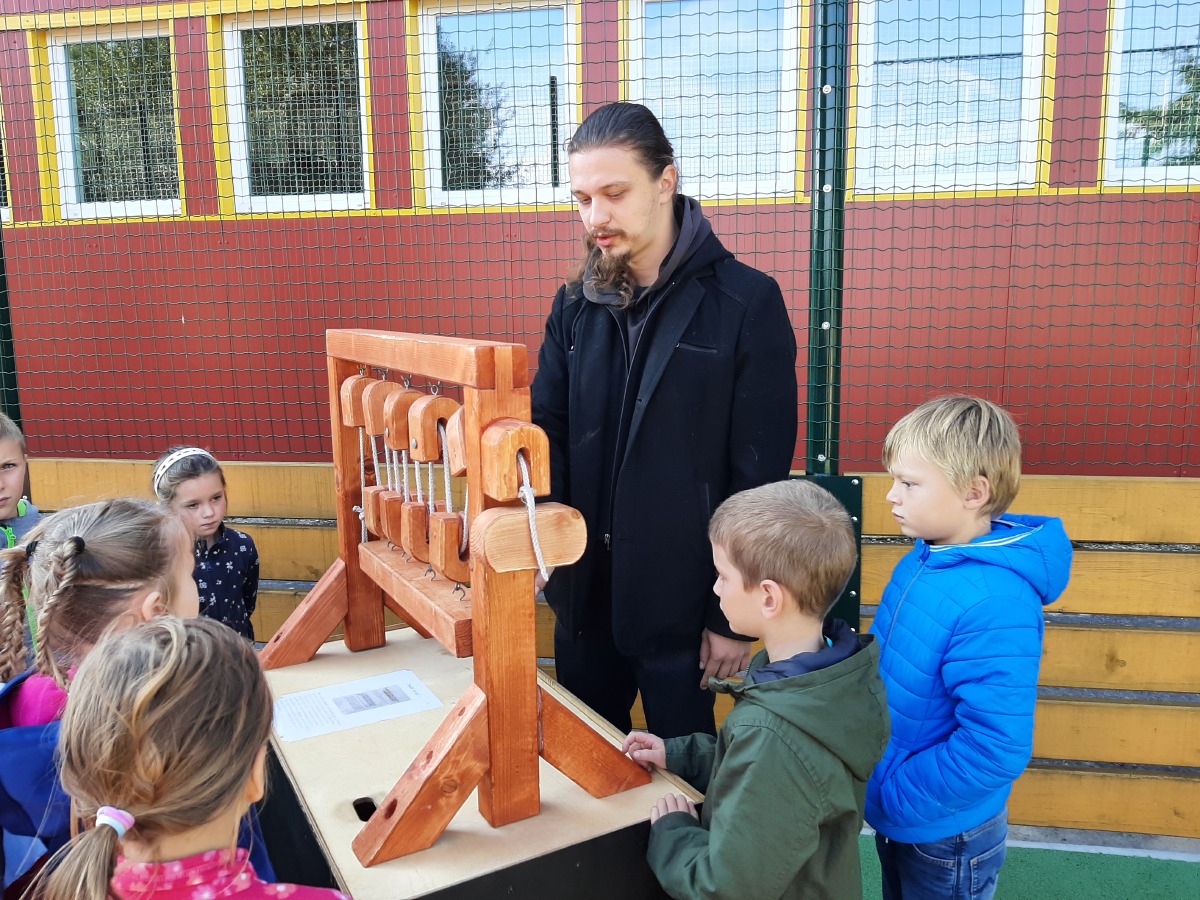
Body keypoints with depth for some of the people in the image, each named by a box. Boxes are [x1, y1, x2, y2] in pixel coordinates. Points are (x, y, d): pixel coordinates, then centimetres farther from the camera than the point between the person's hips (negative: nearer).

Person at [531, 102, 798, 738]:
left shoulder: (746, 303, -11)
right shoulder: (576, 305, 4)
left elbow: (760, 477, -11)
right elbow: (547, 429, 2)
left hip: (681, 599, -4)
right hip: (585, 591, 5)